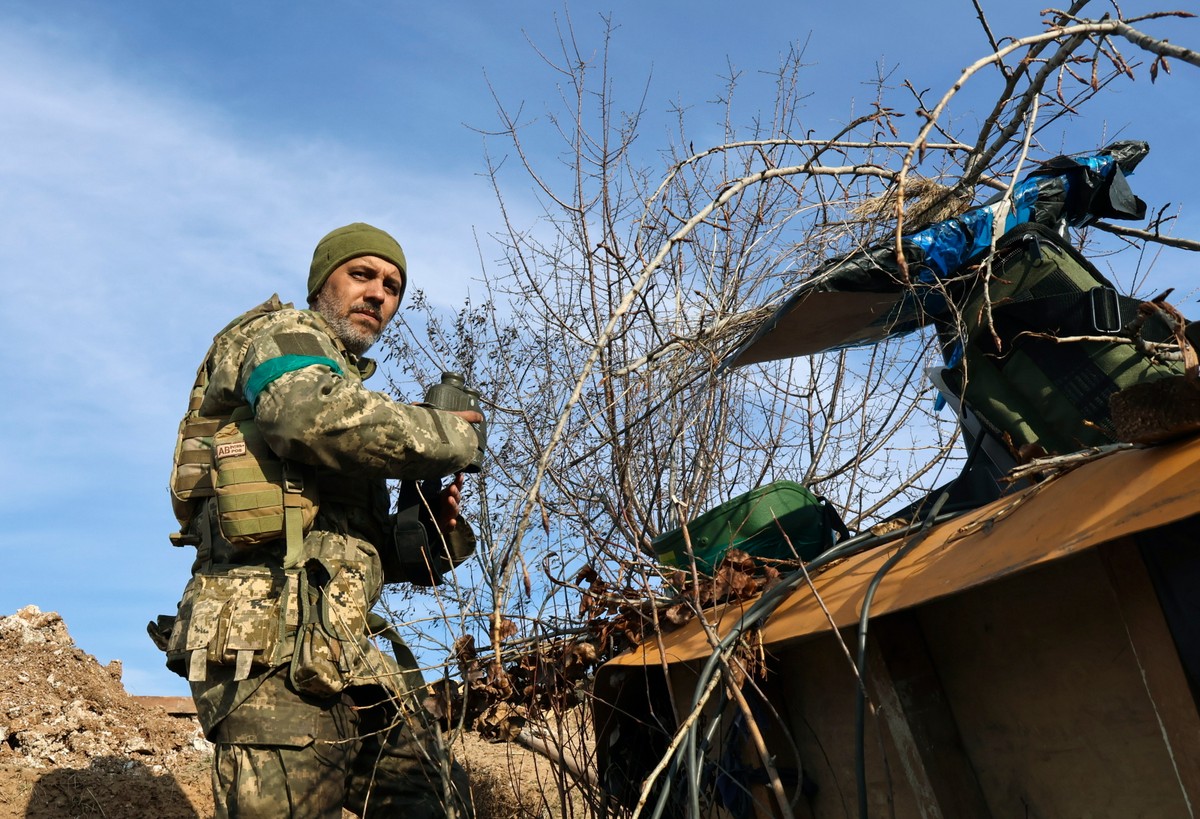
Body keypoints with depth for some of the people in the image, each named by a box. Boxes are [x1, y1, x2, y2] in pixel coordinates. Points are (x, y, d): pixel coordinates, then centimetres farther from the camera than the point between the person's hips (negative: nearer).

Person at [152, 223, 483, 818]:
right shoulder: (285, 332, 4)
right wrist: (450, 436, -10)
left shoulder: (344, 381, 30)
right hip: (275, 642, -10)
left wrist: (425, 527, 6)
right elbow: (311, 413, -24)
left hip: (340, 654, 10)